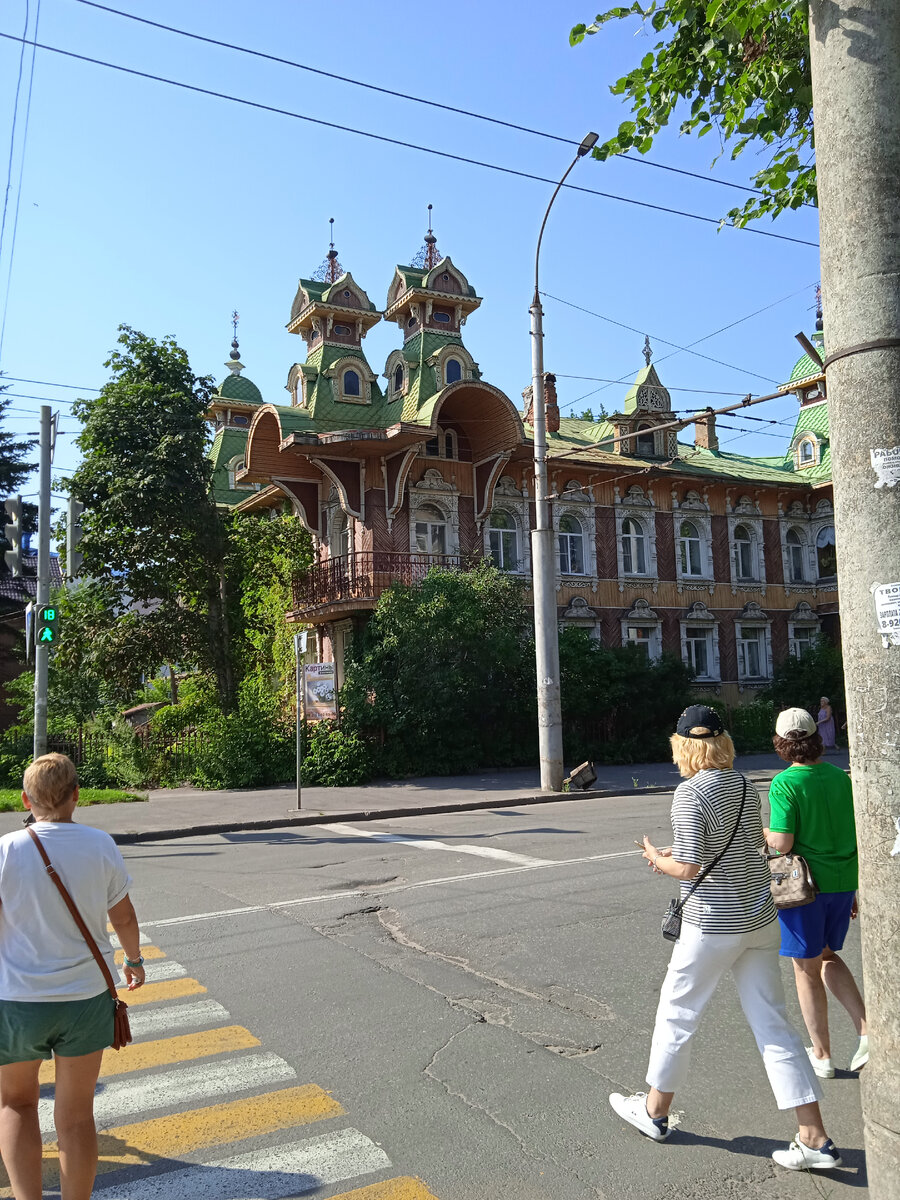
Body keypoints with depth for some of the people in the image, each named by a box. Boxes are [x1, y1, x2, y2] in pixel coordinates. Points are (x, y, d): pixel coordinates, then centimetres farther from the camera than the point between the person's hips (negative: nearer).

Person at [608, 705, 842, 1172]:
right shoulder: (747, 787, 4)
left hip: (714, 925, -6)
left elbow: (688, 868, -22)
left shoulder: (691, 793, -18)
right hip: (760, 918, 7)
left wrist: (658, 859, -1)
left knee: (676, 1013, 13)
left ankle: (654, 1111, 31)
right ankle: (814, 1138, 14)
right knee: (773, 1024, 12)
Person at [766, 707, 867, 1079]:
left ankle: (822, 1056, 22)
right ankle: (866, 1030, 13)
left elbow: (782, 843, -21)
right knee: (827, 956, 25)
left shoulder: (785, 783, -16)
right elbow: (857, 838, 7)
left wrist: (762, 832, 1)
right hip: (842, 882, 6)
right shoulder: (841, 777, 2)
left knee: (806, 969, 10)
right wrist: (854, 889, 17)